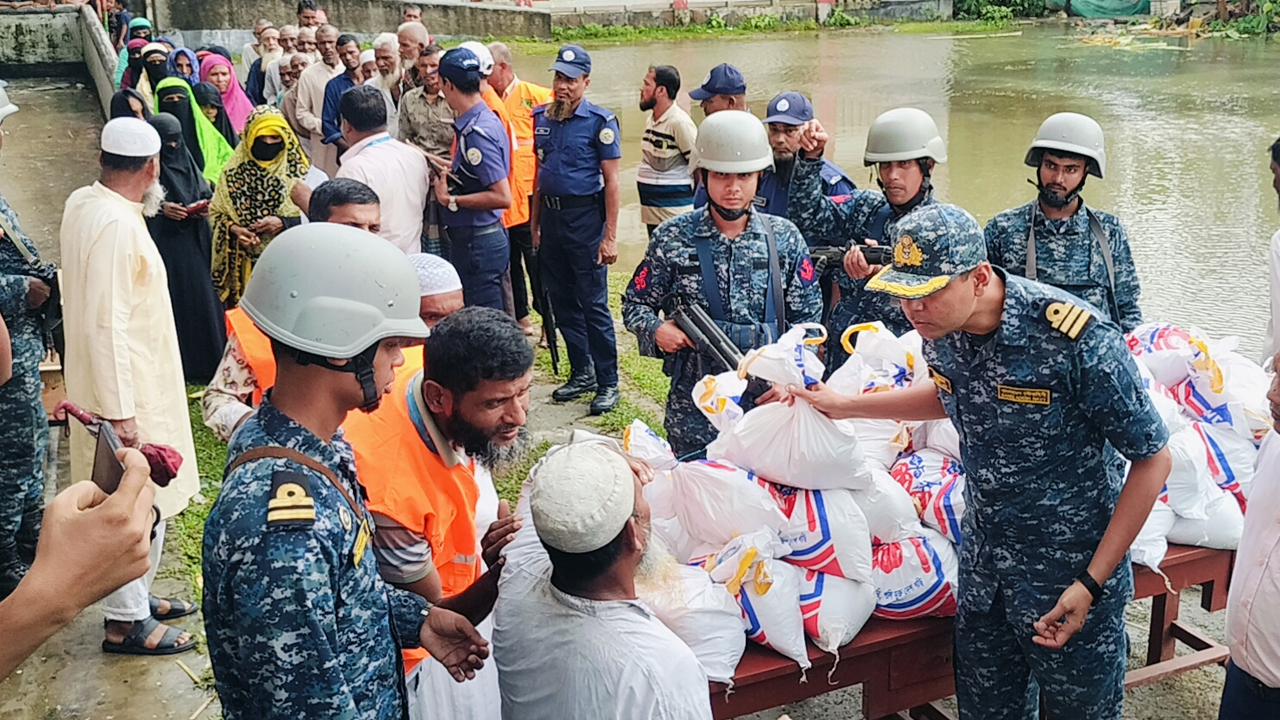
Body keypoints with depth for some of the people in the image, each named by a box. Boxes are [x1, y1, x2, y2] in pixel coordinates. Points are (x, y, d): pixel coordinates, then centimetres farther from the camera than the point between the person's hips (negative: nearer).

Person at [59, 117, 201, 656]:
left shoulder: (84, 203, 5)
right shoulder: (117, 225, -25)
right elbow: (106, 324, -27)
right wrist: (120, 412, -24)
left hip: (134, 385, 10)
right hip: (125, 392, -10)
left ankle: (137, 597, 36)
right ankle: (127, 622, 16)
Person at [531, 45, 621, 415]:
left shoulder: (600, 121, -8)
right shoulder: (541, 117, 9)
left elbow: (611, 181, -9)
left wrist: (609, 236, -13)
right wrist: (534, 223, 13)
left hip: (584, 217, -6)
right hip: (550, 216, 6)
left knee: (594, 305, -3)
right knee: (562, 302, 12)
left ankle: (608, 382, 7)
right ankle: (582, 373, 25)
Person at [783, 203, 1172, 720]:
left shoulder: (1078, 339, -27)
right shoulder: (938, 327, -8)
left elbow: (1153, 460, -17)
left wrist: (1091, 584, -19)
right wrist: (845, 406, 13)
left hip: (1071, 574, -5)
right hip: (982, 564, 6)